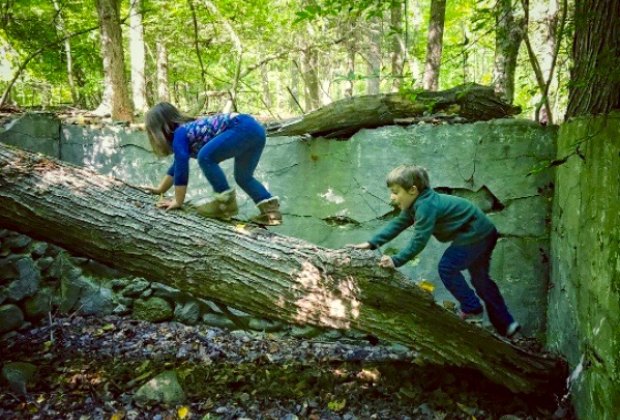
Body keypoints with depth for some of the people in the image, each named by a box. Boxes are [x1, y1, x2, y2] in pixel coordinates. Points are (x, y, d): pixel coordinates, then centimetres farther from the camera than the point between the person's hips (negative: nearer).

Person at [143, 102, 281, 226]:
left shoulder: (179, 134, -3)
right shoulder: (188, 129, 26)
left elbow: (182, 169, -6)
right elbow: (178, 165, 37)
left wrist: (178, 201, 3)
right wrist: (160, 189, 46)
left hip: (243, 128, -10)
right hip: (255, 129, 10)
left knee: (205, 157, -16)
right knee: (243, 177, 19)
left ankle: (226, 201, -9)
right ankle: (271, 209, 8)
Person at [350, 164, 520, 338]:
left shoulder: (426, 206, -28)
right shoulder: (416, 203, 4)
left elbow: (419, 241, -29)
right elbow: (397, 224, 5)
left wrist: (396, 261, -25)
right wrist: (371, 243, -1)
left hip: (475, 235, -11)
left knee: (447, 268, -7)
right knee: (481, 279, 17)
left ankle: (472, 309, 9)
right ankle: (506, 324, 24)